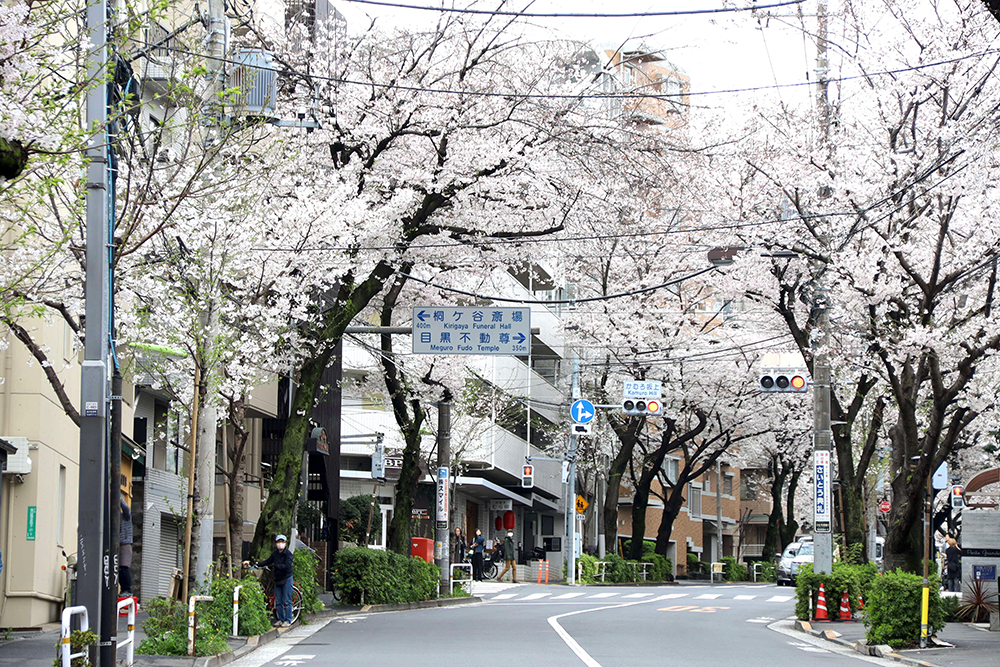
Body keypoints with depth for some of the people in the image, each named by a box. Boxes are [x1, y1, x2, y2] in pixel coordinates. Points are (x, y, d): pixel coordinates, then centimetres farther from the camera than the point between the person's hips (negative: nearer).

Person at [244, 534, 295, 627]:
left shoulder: (288, 553, -12)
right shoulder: (275, 553, 8)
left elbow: (287, 566, -23)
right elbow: (268, 561, 19)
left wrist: (274, 566, -22)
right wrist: (257, 565, 14)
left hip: (286, 579, -6)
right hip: (277, 579, 6)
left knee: (287, 601, -3)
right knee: (278, 601, 8)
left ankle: (288, 620, 2)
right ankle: (280, 619, 15)